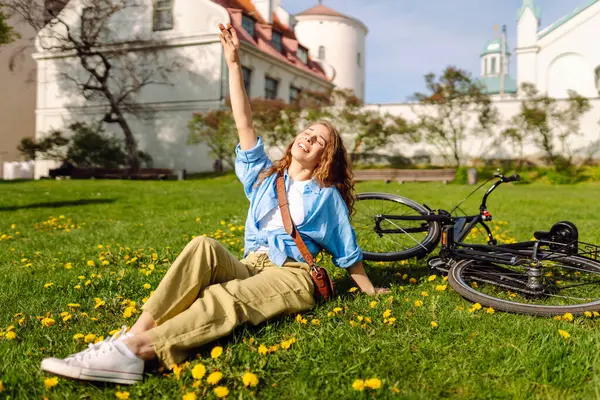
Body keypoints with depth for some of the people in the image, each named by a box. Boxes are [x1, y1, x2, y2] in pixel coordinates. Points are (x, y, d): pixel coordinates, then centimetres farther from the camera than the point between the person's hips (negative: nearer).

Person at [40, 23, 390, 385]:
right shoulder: (265, 176, 20)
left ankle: (137, 349, -53)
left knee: (224, 299, -35)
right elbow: (244, 123, 12)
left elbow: (348, 251, 18)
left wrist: (370, 291, 18)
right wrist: (234, 61, 7)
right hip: (249, 267, 3)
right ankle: (134, 333, -43)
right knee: (204, 247, -30)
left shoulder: (326, 195, 12)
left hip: (292, 276, -3)